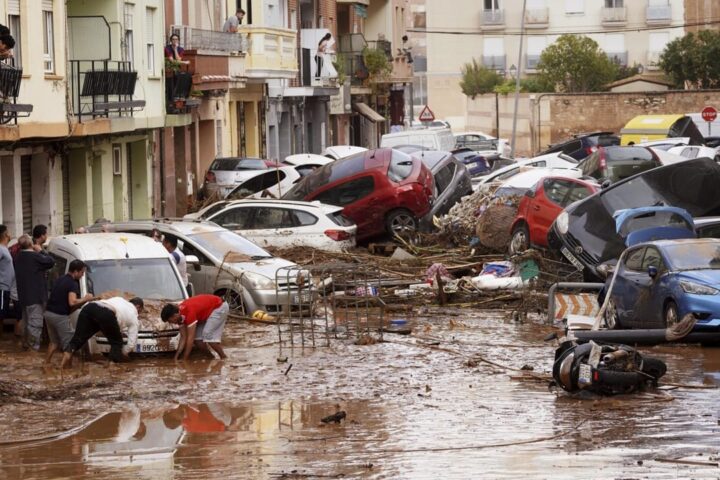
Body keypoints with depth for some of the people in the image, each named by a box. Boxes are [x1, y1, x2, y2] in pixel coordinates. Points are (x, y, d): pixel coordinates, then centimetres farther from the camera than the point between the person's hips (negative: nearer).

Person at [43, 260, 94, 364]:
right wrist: (85, 299, -9)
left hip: (49, 313, 9)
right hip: (60, 316, -9)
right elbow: (72, 302, -25)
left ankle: (46, 363, 20)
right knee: (69, 343, 0)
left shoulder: (60, 280, 16)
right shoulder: (73, 284, -12)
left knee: (54, 341, 20)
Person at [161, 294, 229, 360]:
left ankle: (224, 359, -10)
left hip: (219, 307, -9)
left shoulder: (189, 312, -35)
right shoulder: (180, 315, -7)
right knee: (197, 338, -1)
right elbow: (183, 338, -1)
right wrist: (176, 358, -4)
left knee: (208, 335, -20)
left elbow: (190, 339, -32)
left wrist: (184, 360, -26)